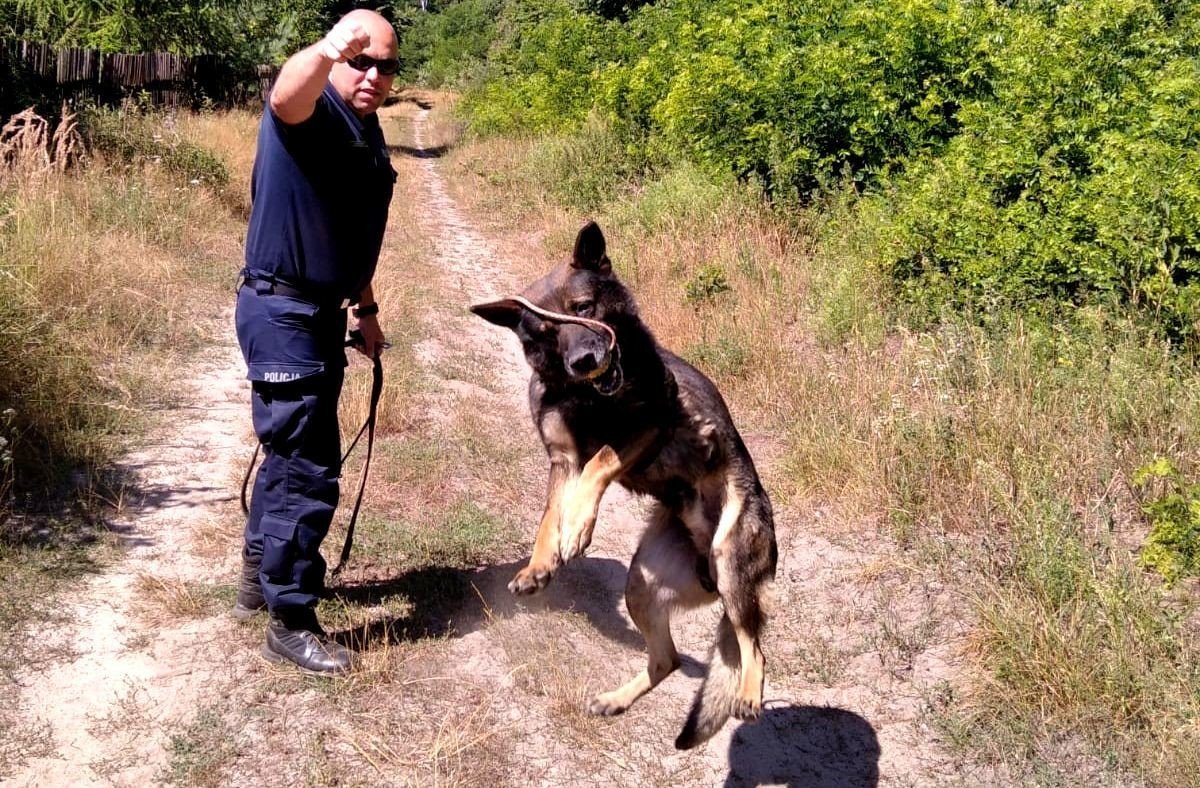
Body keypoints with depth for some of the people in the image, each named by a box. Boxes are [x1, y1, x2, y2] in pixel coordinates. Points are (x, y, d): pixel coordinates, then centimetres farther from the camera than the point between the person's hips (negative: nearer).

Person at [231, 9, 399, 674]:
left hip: (321, 313, 10)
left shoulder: (368, 134, 12)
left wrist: (365, 308, 26)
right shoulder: (312, 113, -15)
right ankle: (289, 623, 7)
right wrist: (326, 51, -62)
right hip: (281, 312, -10)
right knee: (309, 470, -6)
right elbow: (287, 93, -42)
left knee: (294, 453, 23)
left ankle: (259, 574, 42)